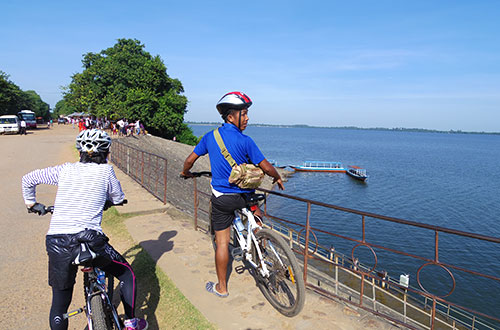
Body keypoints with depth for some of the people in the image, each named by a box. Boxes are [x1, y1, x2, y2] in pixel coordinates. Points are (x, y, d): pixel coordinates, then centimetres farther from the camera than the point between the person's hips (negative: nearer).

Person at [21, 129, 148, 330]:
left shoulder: (65, 170, 12)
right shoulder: (105, 170, 5)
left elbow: (28, 179, 21)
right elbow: (118, 198, 18)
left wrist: (31, 203, 36)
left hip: (56, 243, 4)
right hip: (89, 240, -3)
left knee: (59, 304, 20)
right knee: (127, 274, 22)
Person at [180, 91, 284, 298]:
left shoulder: (210, 137, -1)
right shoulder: (245, 141, -12)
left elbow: (190, 160, 7)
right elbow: (266, 168, -10)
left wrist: (185, 172, 29)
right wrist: (278, 178, 10)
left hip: (222, 199, 2)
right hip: (244, 196, -2)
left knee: (222, 242, 10)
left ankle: (221, 287, 23)